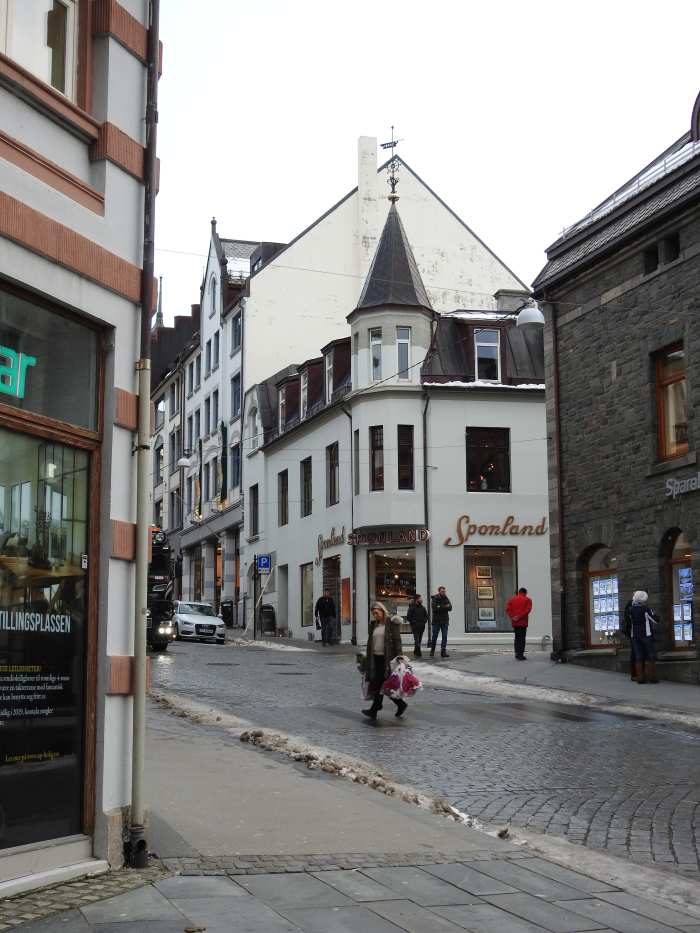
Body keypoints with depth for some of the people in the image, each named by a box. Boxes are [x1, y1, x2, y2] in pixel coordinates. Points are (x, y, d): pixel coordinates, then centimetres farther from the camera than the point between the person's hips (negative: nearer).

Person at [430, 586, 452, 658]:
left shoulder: (446, 599, 9)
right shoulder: (435, 599, -2)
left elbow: (450, 608, -4)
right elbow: (434, 608, -17)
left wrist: (440, 607, -18)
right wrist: (445, 607, -15)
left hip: (445, 620, 3)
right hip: (436, 621, -3)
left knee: (444, 636, -2)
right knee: (434, 636, 3)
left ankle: (443, 652, -2)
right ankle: (432, 651, 16)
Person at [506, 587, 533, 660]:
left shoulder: (512, 599, 10)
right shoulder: (527, 600, 0)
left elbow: (507, 609, -1)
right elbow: (528, 609, -14)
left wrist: (512, 617, -8)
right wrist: (519, 617, -15)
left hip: (514, 622, 4)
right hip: (523, 622, -4)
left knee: (517, 638, 15)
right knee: (522, 639, -2)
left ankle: (517, 654, 15)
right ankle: (521, 655, -6)